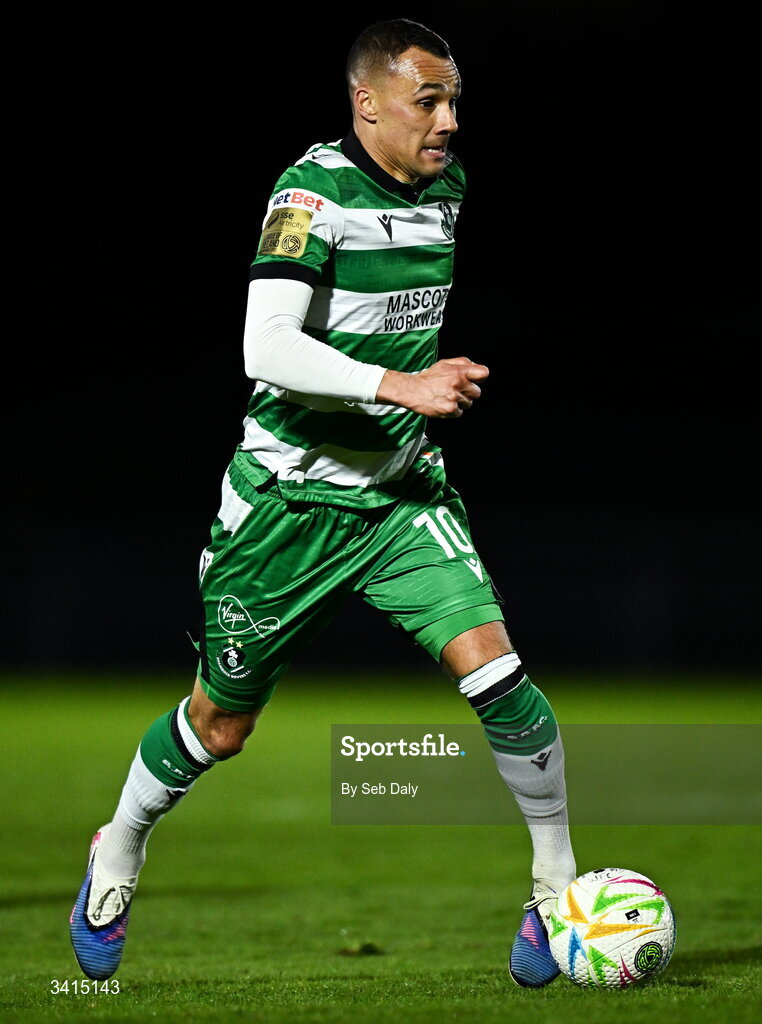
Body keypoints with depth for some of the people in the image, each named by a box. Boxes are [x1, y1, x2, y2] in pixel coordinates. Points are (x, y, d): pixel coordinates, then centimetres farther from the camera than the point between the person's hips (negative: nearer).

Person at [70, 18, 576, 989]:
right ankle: (119, 853, 38)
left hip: (402, 491, 5)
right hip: (290, 496, -5)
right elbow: (265, 349, -29)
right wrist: (396, 385, -36)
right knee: (221, 722, 11)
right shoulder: (314, 190, -18)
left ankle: (558, 888, -5)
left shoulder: (445, 185, 5)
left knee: (490, 662, -17)